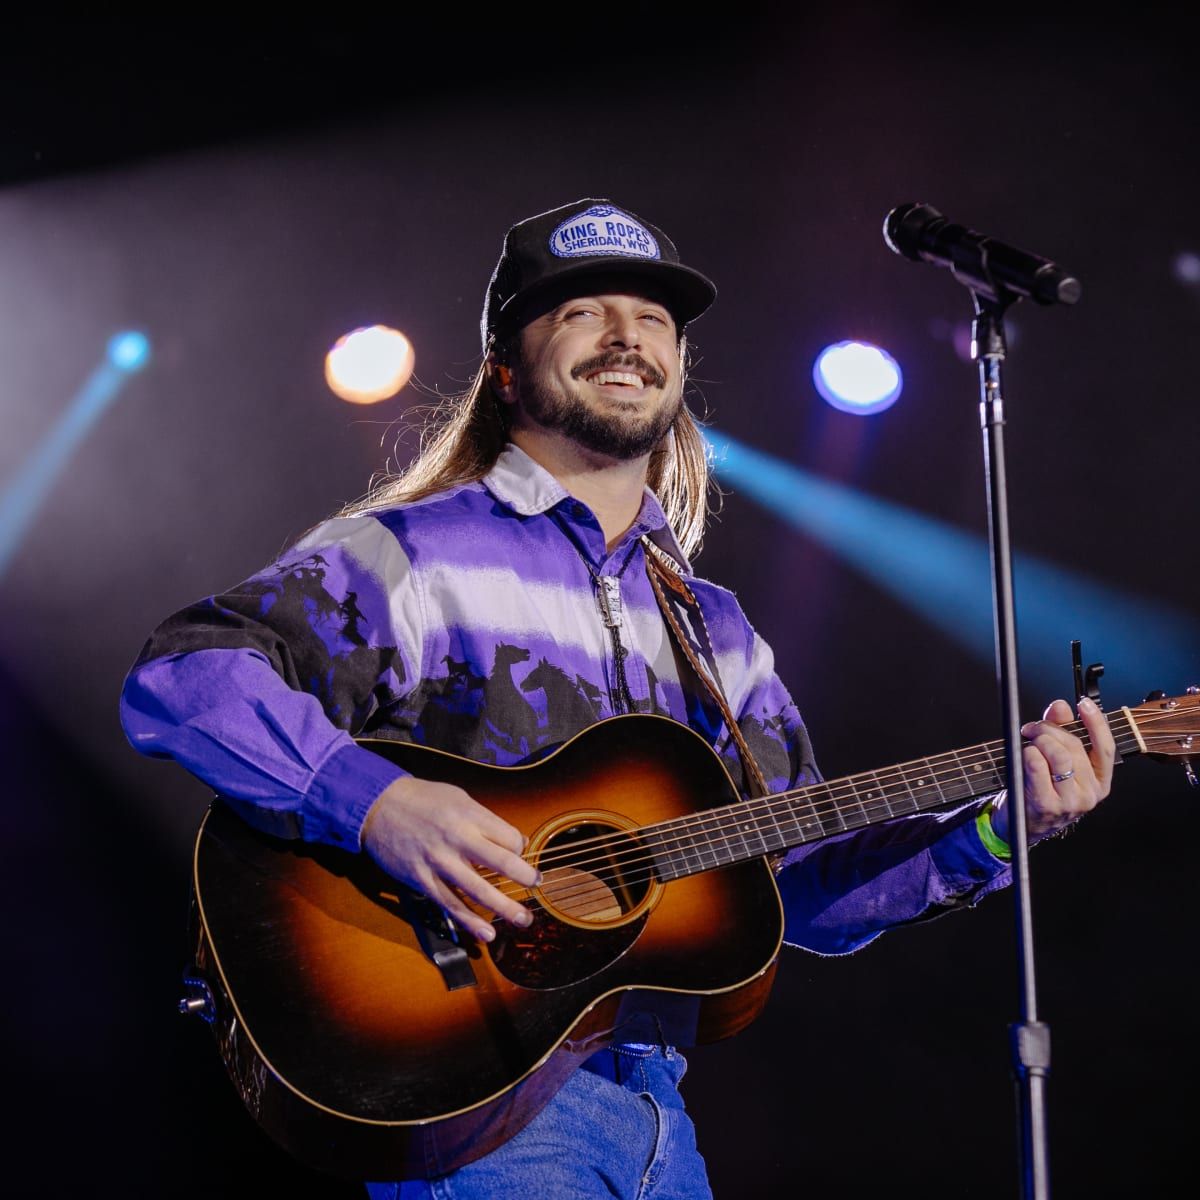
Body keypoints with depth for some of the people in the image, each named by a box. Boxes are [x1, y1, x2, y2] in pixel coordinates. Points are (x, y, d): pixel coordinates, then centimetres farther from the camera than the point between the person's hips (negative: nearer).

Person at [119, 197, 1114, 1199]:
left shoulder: (715, 631, 16)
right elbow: (180, 677, -16)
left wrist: (996, 827, 1)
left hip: (652, 1104, 6)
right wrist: (378, 803, -28)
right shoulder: (412, 556, -4)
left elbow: (805, 888, 13)